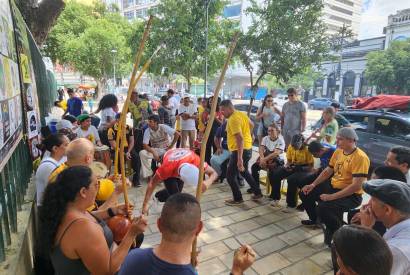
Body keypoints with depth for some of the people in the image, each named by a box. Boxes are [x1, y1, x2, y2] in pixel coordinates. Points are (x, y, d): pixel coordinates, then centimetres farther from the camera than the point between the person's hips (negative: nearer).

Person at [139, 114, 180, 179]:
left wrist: (171, 146, -16)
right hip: (154, 150, 2)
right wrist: (154, 152, -32)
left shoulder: (163, 127, -16)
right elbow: (145, 145, -15)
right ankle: (148, 174, -13)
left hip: (165, 150, -2)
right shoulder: (147, 131, -11)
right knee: (142, 153, -24)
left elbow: (177, 134, -18)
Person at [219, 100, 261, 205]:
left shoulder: (233, 119, -22)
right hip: (248, 148, 10)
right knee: (244, 171, 27)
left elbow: (240, 139, -30)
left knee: (230, 175, 2)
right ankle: (257, 192, 35)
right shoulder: (241, 114, 8)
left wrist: (239, 158, -31)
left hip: (239, 150, -10)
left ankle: (238, 199, 14)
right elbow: (251, 125, 25)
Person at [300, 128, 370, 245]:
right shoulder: (338, 151, 4)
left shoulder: (360, 157, -22)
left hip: (351, 196, -8)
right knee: (305, 193, 4)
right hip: (332, 186, 9)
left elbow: (356, 186, -28)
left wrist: (332, 197, -29)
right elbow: (327, 171, 13)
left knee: (323, 207, -31)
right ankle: (315, 219, 31)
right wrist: (313, 184, 0)